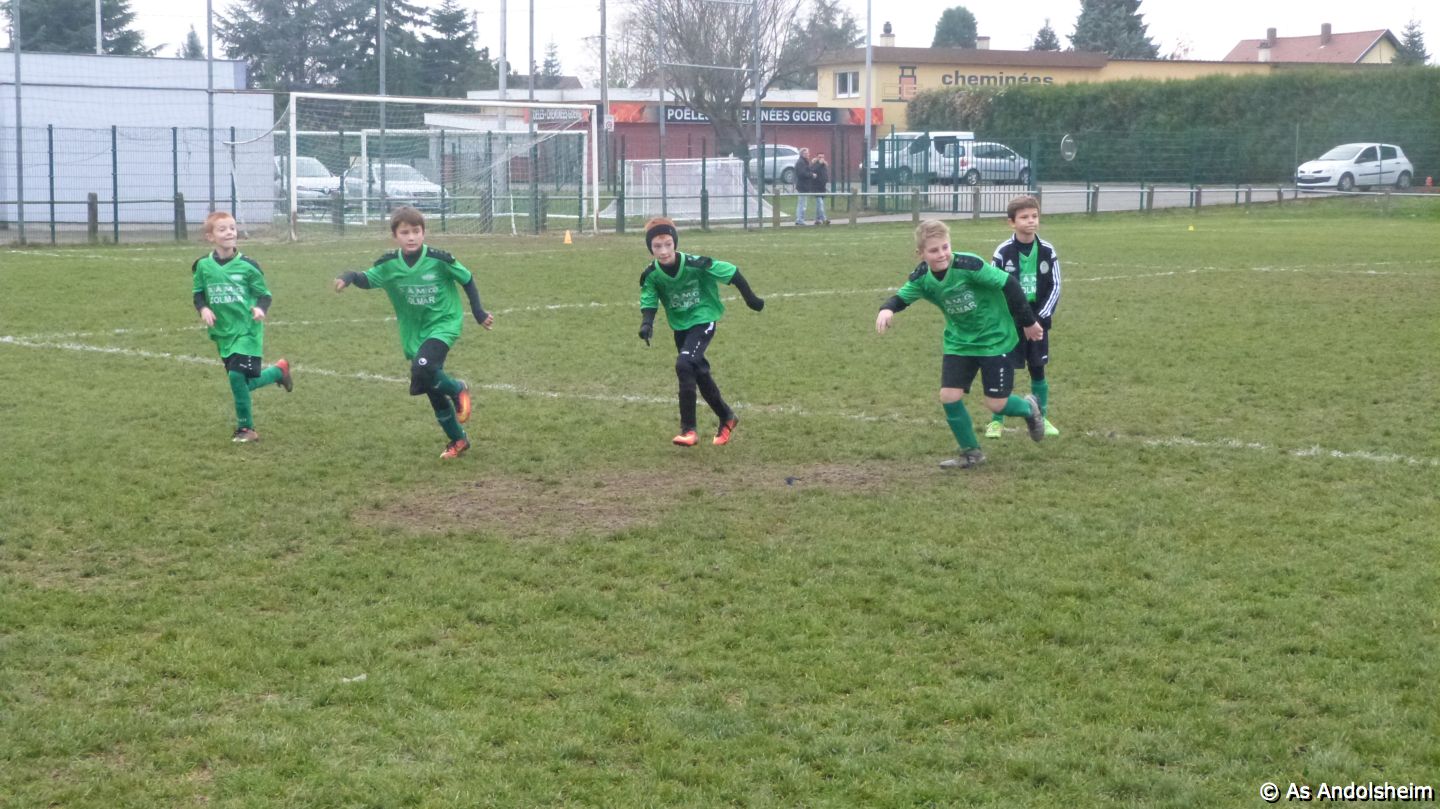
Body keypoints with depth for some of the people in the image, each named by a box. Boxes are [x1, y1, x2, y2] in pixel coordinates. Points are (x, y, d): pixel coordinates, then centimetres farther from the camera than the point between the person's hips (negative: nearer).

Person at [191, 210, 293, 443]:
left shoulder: (247, 265, -9)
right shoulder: (203, 265, -2)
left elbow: (264, 294, 0)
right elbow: (198, 292, 11)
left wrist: (261, 309, -21)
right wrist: (203, 308, -9)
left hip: (247, 330, -4)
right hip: (223, 332, 4)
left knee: (237, 376, -16)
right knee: (241, 381, 7)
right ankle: (279, 371, 33)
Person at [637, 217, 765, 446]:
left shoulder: (696, 264, -24)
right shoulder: (651, 275, -13)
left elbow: (731, 273, -15)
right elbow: (648, 303, -9)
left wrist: (751, 298, -4)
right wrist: (647, 324, -31)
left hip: (703, 320, -6)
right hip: (680, 326, 6)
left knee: (684, 365, -24)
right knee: (699, 373, 16)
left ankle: (688, 429, -19)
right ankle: (727, 418, 38)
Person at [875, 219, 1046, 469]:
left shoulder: (967, 265, -28)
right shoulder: (922, 277, -12)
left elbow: (1009, 285, -22)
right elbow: (903, 296, -4)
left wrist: (1028, 321, -14)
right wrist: (887, 309, -30)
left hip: (994, 339, -5)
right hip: (959, 342, 5)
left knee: (995, 403, -5)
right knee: (949, 396, -6)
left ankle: (1029, 408, 32)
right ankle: (971, 453, 14)